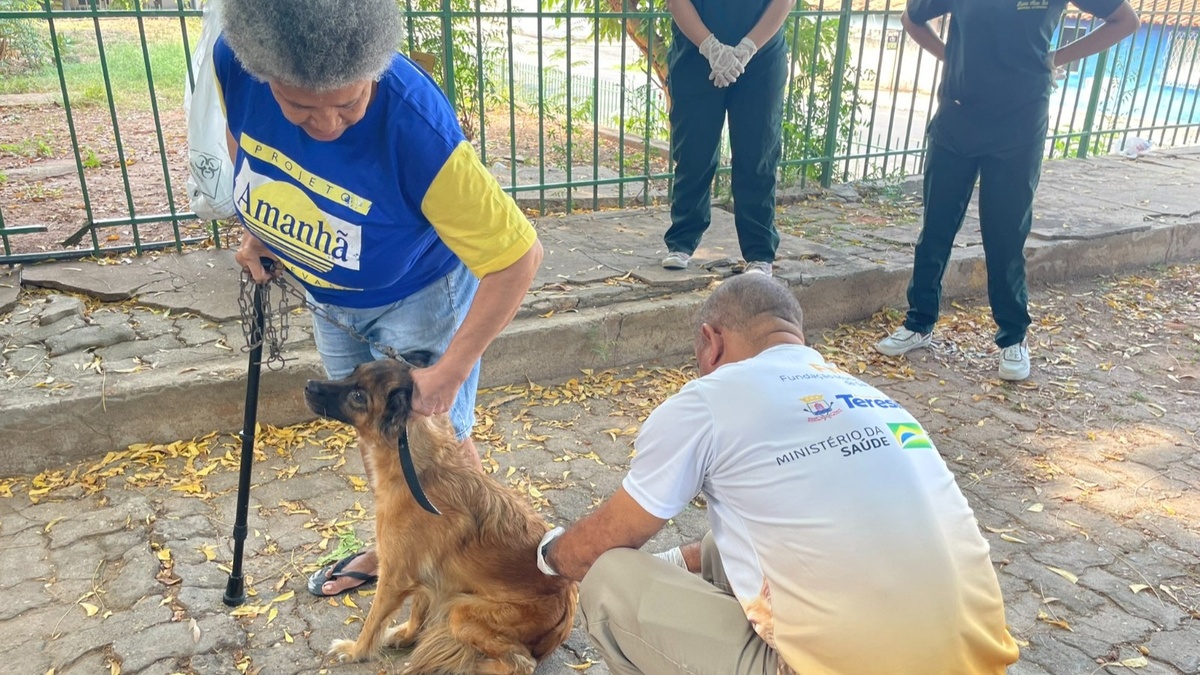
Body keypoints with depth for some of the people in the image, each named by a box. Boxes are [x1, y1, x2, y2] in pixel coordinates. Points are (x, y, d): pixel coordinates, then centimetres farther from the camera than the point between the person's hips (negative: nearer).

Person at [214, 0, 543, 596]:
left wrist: (450, 371, -30)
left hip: (416, 298, -5)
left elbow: (518, 256, -33)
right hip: (328, 296, 6)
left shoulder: (417, 131, -41)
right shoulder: (233, 60, -24)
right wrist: (258, 231, -2)